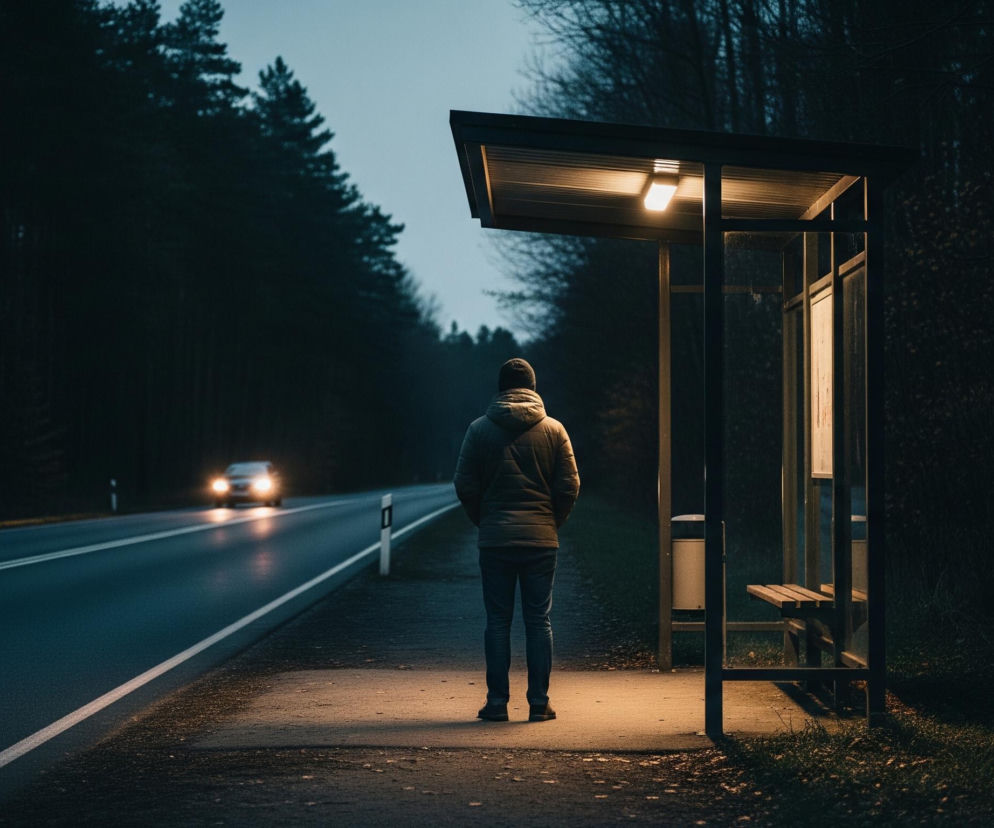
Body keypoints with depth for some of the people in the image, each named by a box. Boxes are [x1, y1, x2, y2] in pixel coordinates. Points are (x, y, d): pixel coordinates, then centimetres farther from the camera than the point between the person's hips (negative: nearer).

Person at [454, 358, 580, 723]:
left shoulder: (480, 429, 0)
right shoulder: (553, 430, 1)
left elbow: (465, 485, 0)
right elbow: (569, 486, -1)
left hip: (495, 539, 0)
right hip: (541, 540, 0)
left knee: (498, 621, 5)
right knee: (539, 620, 5)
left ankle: (497, 701, 4)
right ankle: (539, 702, 3)